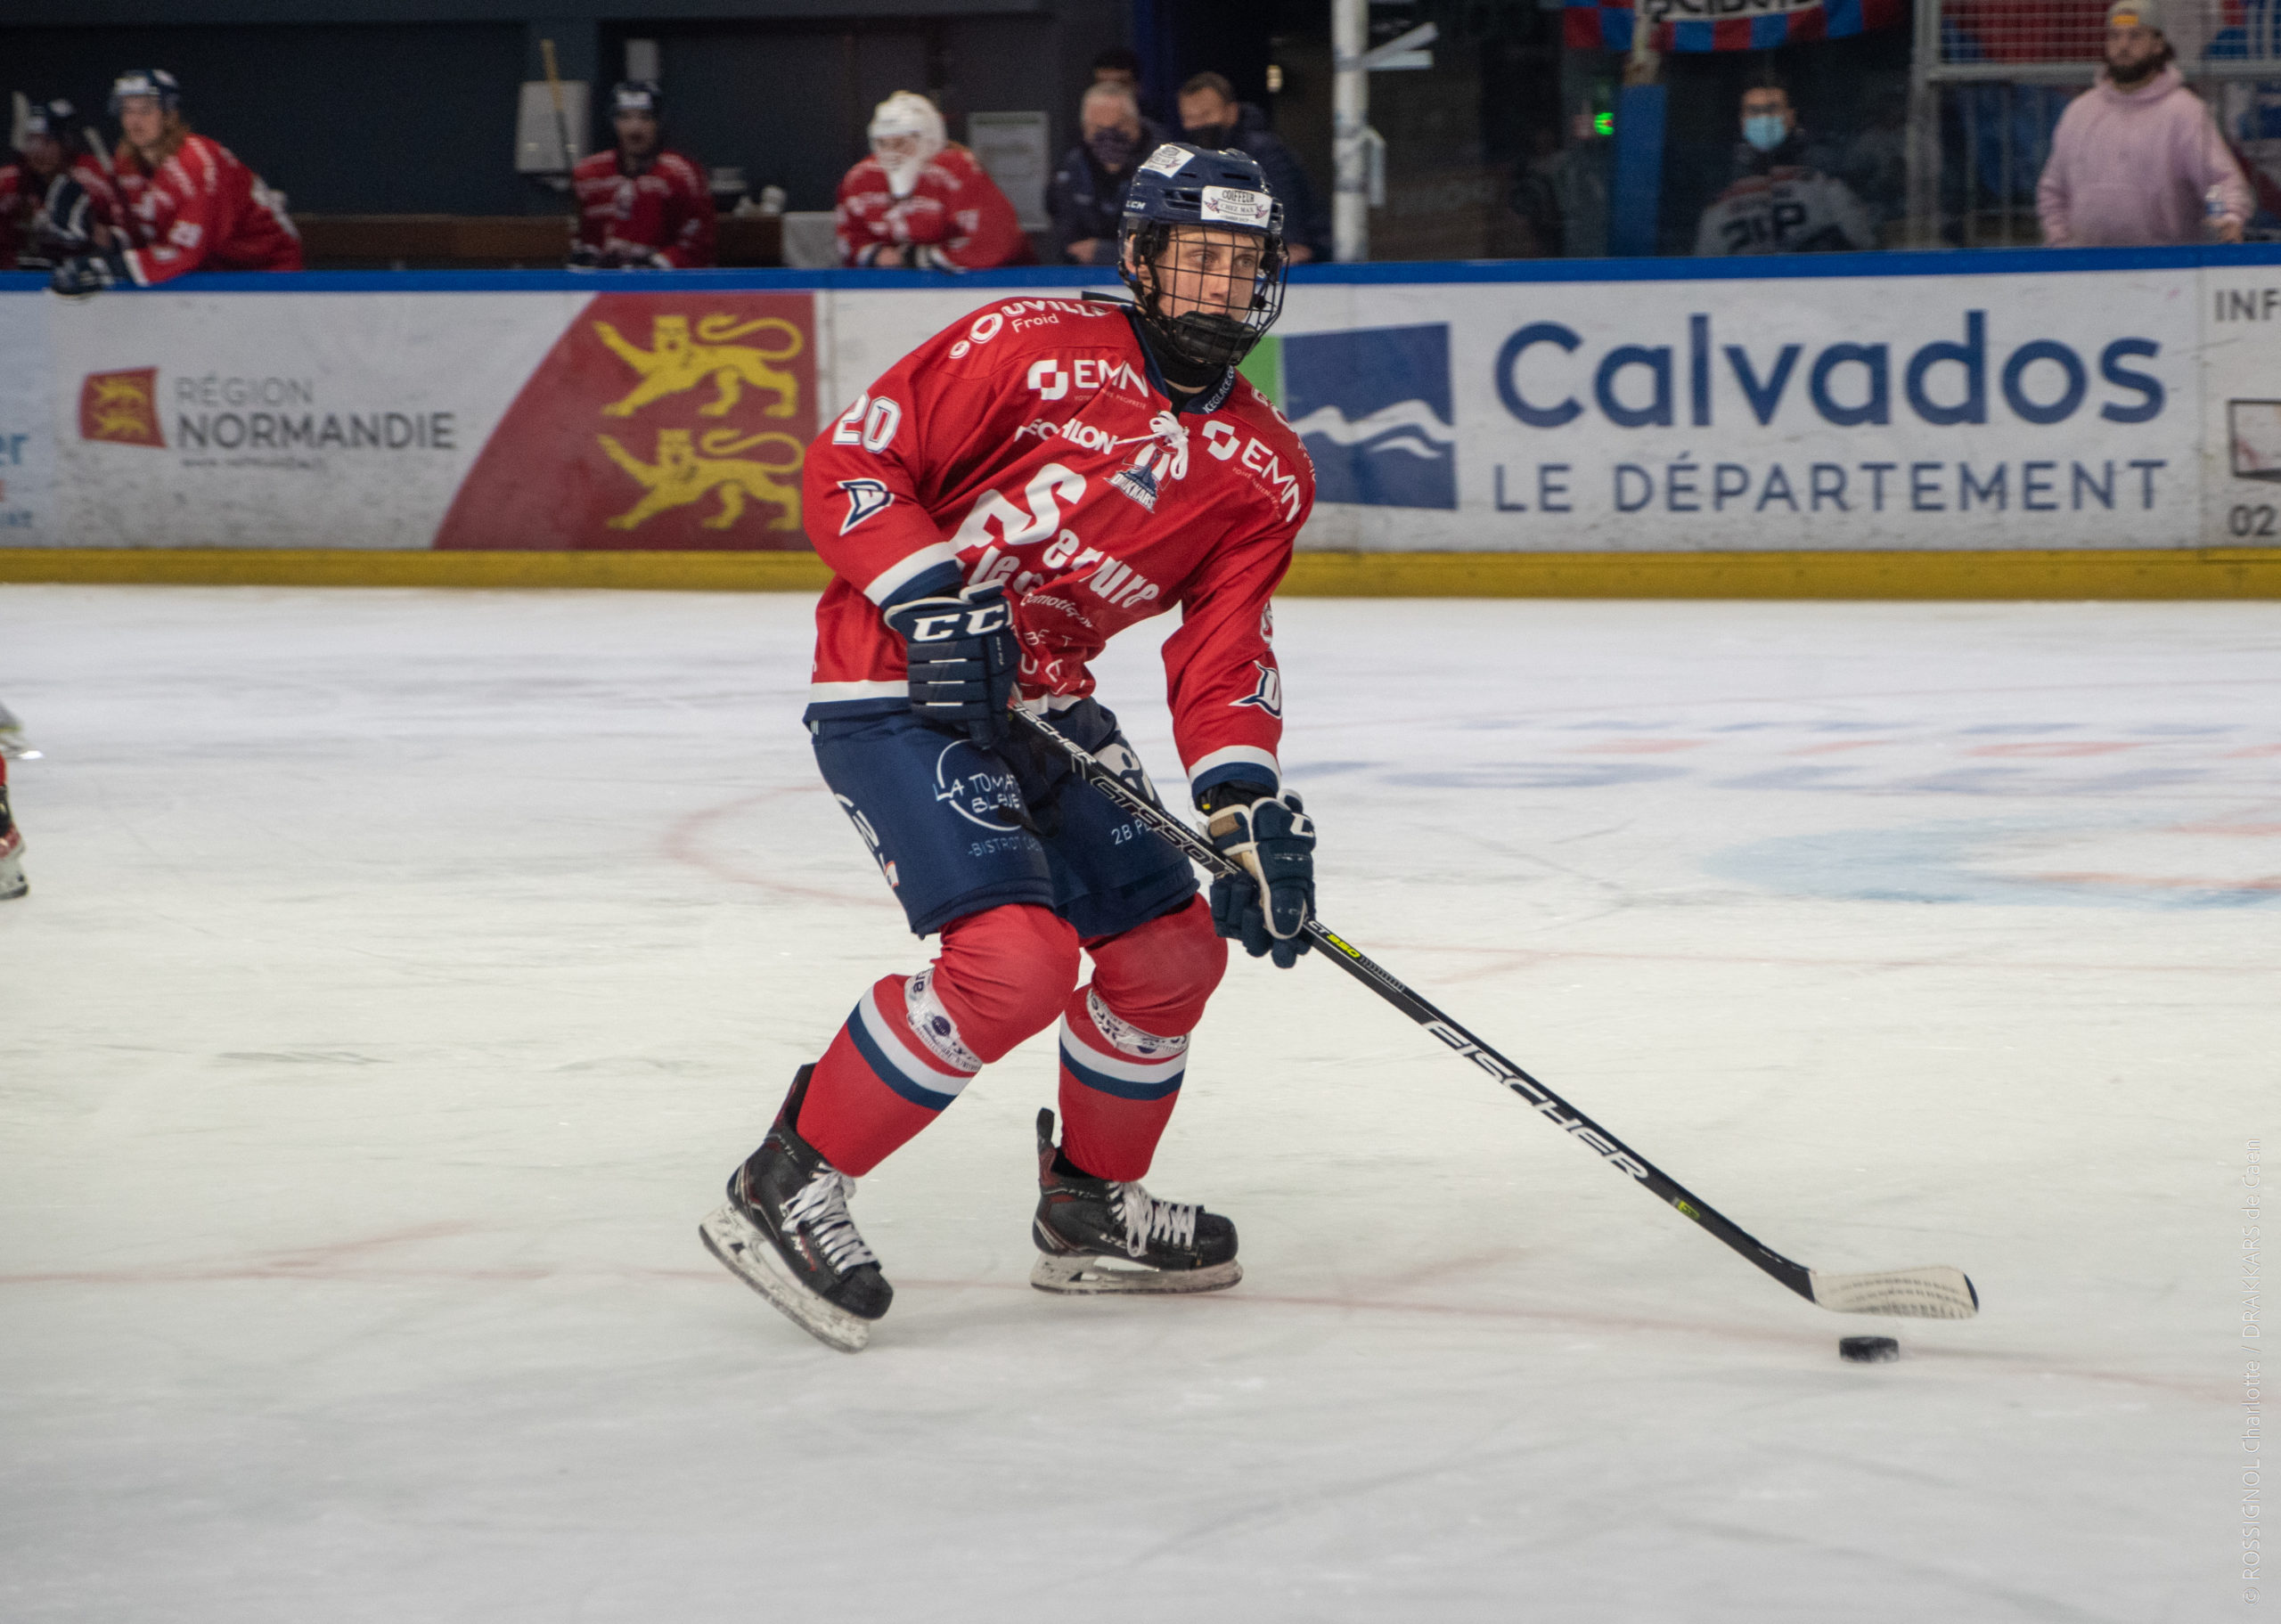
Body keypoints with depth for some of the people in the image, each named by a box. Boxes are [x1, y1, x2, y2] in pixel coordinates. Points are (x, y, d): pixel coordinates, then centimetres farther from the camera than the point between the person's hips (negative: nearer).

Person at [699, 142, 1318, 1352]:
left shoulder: (1263, 470, 4)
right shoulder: (1035, 349, -13)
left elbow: (1224, 657, 0)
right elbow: (850, 461, -11)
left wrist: (1246, 808, -17)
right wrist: (931, 601, -23)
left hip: (1039, 708, 8)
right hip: (892, 692, -8)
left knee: (1173, 951, 8)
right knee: (1015, 958, -23)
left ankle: (1091, 1209, 32)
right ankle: (788, 1188, -11)